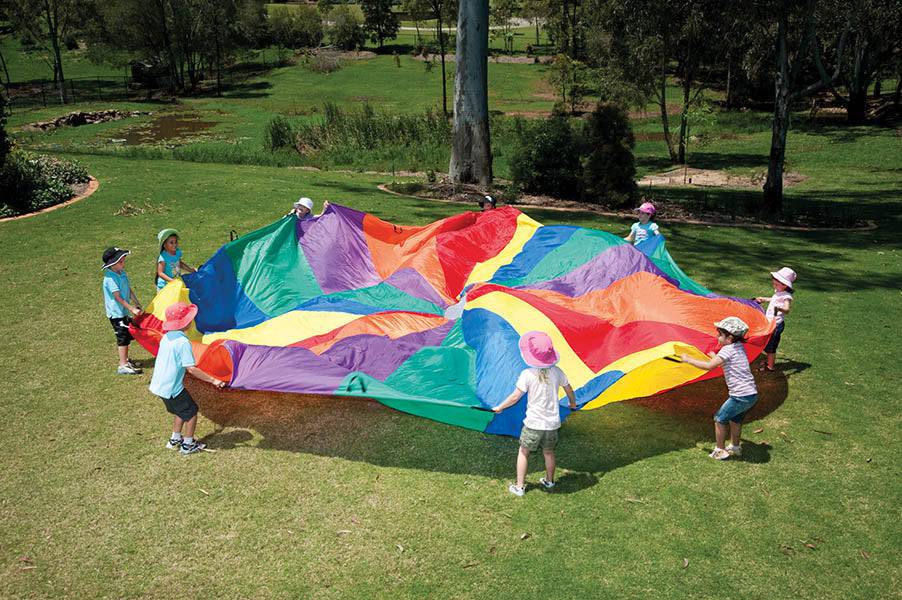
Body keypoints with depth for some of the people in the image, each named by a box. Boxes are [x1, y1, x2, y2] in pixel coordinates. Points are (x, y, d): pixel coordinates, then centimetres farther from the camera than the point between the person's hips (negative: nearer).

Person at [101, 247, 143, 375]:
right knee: (123, 337, -6)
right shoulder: (110, 278, -22)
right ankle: (123, 366, -2)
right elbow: (118, 297, -23)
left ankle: (125, 359, 32)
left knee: (128, 335, 17)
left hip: (124, 311, 9)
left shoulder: (122, 273, 5)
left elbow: (129, 289, 15)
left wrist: (137, 303, 16)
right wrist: (132, 309, -24)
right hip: (116, 313, -9)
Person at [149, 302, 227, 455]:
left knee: (180, 410, 26)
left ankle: (175, 439, 38)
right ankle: (188, 445, 20)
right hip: (172, 387, -8)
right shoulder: (183, 342, -22)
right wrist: (213, 380, -20)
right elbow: (191, 369, -24)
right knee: (191, 411, 8)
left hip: (159, 384, 8)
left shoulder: (166, 337, 4)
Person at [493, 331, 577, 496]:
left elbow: (515, 397, -17)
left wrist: (499, 407, -2)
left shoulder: (527, 374, -16)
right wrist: (573, 403, 31)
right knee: (549, 452, 24)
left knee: (523, 452, 14)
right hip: (553, 422, 4)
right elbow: (569, 390, 10)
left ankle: (519, 486, 18)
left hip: (533, 423, -4)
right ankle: (549, 481, 41)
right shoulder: (556, 371, -4)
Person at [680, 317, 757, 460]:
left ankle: (720, 450, 16)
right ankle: (735, 447, 40)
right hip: (751, 394, 9)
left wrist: (688, 359, -15)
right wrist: (714, 355, 23)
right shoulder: (740, 347, 11)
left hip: (740, 396, -9)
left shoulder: (727, 350, -15)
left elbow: (709, 366, -23)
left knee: (720, 419, 7)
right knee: (735, 419, 27)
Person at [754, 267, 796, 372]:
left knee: (771, 347, 0)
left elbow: (787, 310, -36)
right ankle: (769, 361, 38)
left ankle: (770, 367, 12)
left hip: (776, 325, -9)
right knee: (767, 345, 20)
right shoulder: (778, 292, 8)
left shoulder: (786, 296, -20)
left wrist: (779, 308, -57)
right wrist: (764, 299, 45)